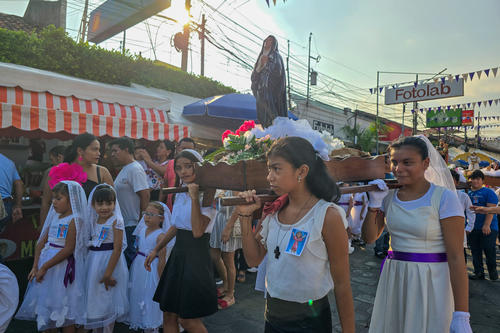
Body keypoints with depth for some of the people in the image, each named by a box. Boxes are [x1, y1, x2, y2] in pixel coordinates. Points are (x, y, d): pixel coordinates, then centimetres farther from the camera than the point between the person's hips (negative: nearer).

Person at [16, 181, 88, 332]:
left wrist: (45, 267, -17)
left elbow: (69, 249, -20)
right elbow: (42, 242, 7)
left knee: (64, 310, 3)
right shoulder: (54, 217, 8)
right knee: (46, 304, 18)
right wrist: (35, 266, -2)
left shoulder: (74, 220, -16)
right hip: (46, 261, 8)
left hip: (64, 266, -8)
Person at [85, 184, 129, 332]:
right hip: (93, 263, 7)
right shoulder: (94, 220, 5)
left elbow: (117, 249, -19)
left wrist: (108, 274, -19)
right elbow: (93, 243, 16)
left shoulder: (116, 221, -16)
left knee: (108, 301, 4)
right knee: (94, 300, 17)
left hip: (110, 261, -7)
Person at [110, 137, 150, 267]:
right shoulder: (124, 169, 14)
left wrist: (141, 220, -16)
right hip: (123, 223, 9)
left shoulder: (135, 169, -16)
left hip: (131, 226, -9)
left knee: (129, 257, -3)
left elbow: (145, 195, -20)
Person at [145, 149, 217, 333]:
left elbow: (198, 231, -24)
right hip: (178, 254, 8)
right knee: (169, 315, 13)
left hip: (196, 257, -7)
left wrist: (195, 197, -26)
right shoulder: (180, 193, 10)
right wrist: (156, 249, 19)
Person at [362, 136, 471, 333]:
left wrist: (461, 315, -17)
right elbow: (369, 237, 4)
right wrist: (374, 204, -9)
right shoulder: (389, 196, 2)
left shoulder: (443, 197, -13)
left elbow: (456, 257, -15)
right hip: (393, 278, 5)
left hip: (430, 280, -4)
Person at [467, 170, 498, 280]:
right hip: (473, 228, 5)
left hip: (487, 228, -5)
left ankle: (493, 272, 17)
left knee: (489, 250, 0)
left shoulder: (488, 192, -1)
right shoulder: (467, 193, 13)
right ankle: (479, 272, 15)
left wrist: (486, 225, -21)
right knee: (475, 251, 7)